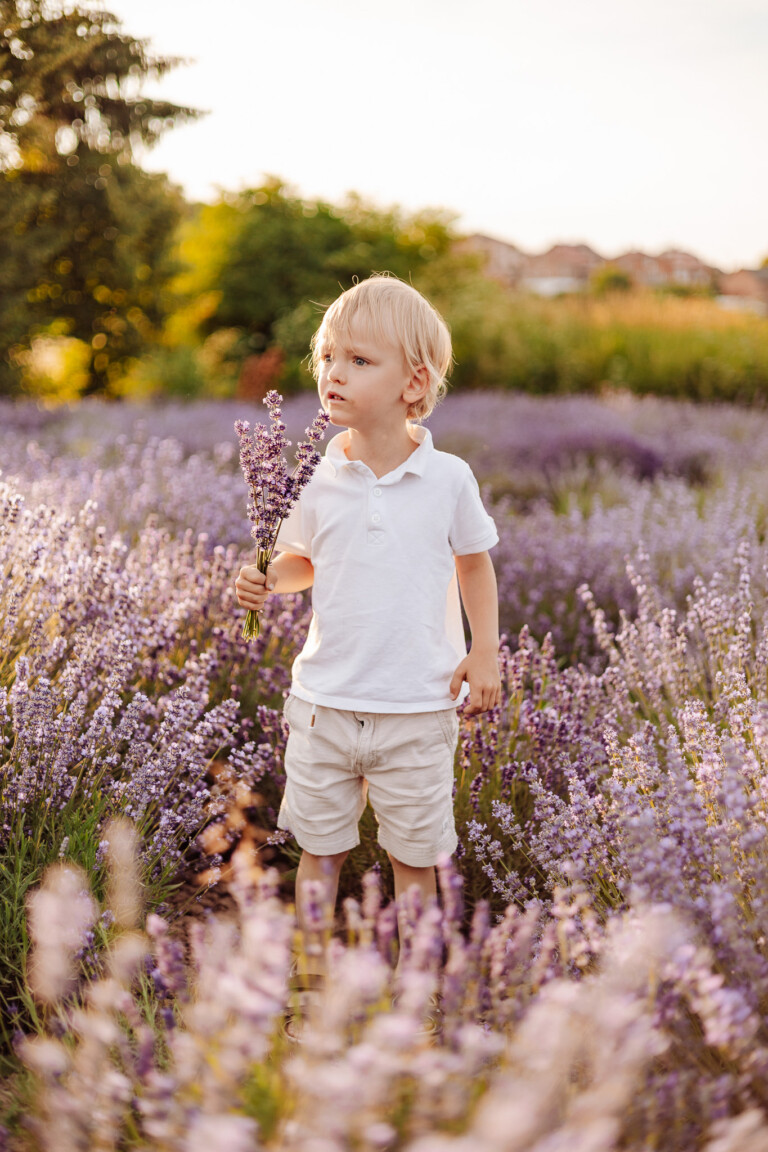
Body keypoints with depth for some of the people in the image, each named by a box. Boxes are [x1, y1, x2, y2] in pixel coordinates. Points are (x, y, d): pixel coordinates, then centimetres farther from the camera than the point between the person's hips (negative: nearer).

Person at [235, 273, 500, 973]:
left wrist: (484, 652, 0)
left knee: (415, 855, 12)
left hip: (417, 710, -1)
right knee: (319, 849, 14)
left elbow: (475, 563, 6)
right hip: (325, 702, 2)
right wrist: (267, 581, -10)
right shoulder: (319, 480, -4)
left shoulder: (448, 479, -7)